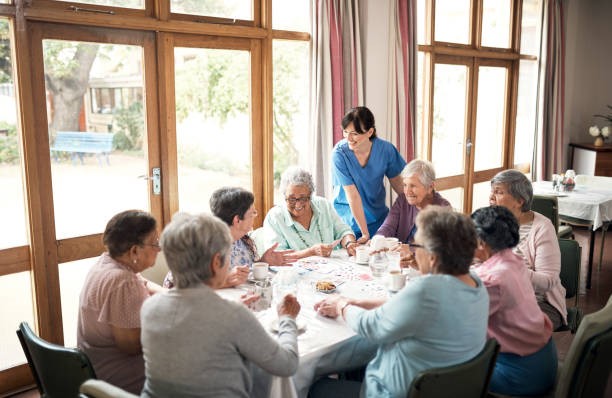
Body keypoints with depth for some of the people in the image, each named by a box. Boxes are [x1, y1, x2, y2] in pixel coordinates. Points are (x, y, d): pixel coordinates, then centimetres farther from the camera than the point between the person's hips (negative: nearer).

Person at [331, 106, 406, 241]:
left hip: (378, 216, 3)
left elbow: (398, 183, 4)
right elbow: (353, 196, -22)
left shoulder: (385, 149, -12)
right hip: (348, 219, -3)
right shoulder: (339, 153, -21)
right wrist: (365, 233, -20)